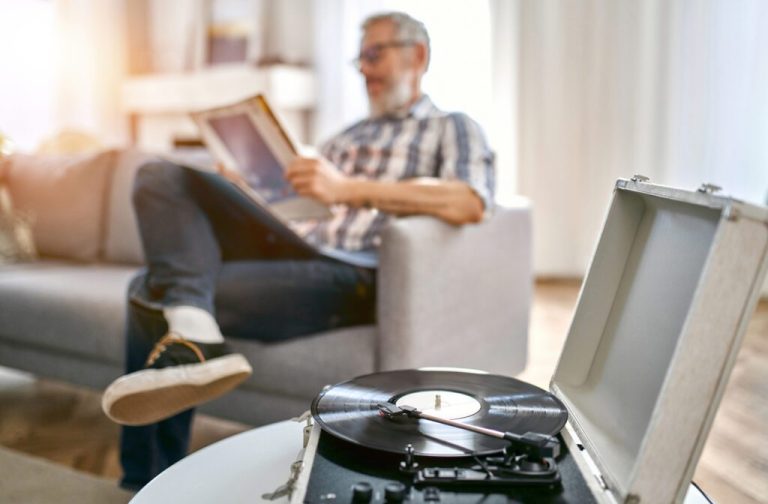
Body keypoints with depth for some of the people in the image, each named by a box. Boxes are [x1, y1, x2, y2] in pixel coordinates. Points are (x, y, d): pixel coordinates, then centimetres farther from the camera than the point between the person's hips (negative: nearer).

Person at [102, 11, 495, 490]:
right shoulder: (348, 136, 33)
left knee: (153, 296, -20)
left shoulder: (453, 129, 11)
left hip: (351, 273, -7)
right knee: (161, 177, -10)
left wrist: (350, 190, -23)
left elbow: (471, 202, -13)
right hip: (288, 244, 7)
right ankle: (191, 329, -29)